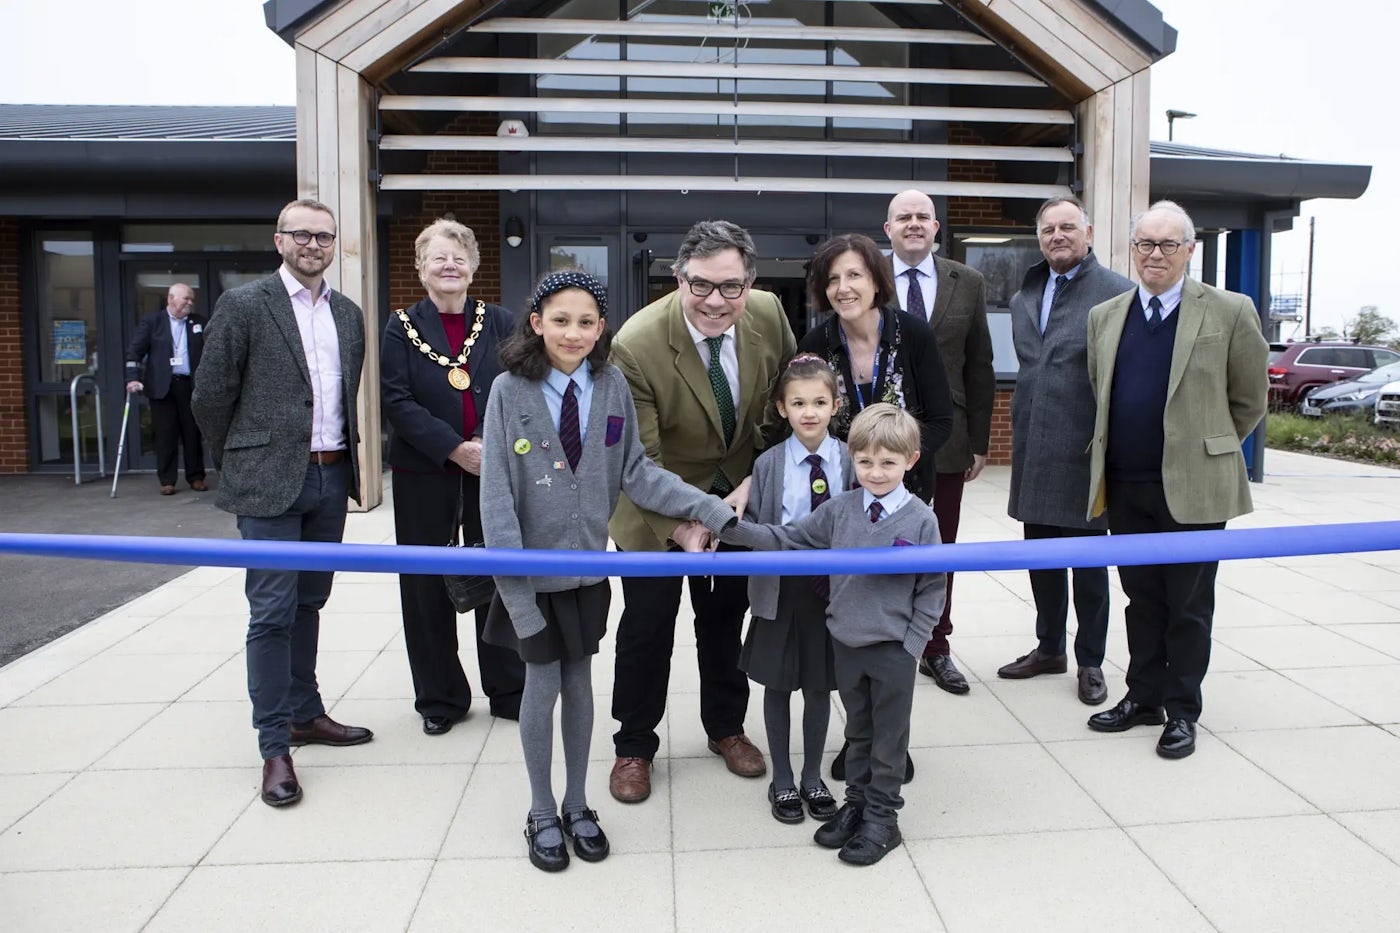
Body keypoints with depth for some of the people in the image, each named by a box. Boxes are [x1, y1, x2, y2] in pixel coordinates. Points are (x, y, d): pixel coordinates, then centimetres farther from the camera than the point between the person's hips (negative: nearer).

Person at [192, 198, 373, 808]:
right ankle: (275, 747, 5)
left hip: (331, 478, 5)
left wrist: (343, 455, 15)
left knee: (308, 604, 15)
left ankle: (305, 713, 28)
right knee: (273, 612, -3)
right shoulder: (244, 305, -5)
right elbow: (211, 396, -3)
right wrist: (240, 464, 5)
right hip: (270, 483, -5)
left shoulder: (348, 314, 12)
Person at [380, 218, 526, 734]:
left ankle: (508, 690, 22)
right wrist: (455, 449, -16)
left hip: (492, 471, 1)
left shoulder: (499, 322, 5)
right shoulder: (402, 326, 2)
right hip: (424, 474, 0)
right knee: (427, 585, 6)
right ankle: (440, 697, 22)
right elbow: (397, 400, -7)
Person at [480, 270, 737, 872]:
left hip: (589, 563, 2)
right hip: (535, 566, -2)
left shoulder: (612, 386, -4)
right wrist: (511, 577, -16)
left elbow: (635, 472, -2)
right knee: (543, 684, 8)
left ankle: (577, 804, 33)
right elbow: (496, 493, -12)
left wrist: (711, 509, -11)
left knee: (579, 681, 14)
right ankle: (542, 813, 29)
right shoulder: (511, 391, -12)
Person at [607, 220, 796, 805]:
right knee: (648, 621, 5)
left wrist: (758, 478, -10)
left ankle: (725, 726, 40)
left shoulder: (769, 314, -16)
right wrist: (683, 526, -42)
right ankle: (634, 746, 27)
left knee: (727, 615, 17)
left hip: (738, 492, 4)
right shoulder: (636, 345, -30)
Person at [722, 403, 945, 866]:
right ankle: (857, 802, 37)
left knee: (889, 737, 12)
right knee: (858, 731, 20)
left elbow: (933, 588, -6)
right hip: (846, 641, 3)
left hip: (893, 648, -3)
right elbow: (786, 539, -2)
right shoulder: (839, 510, -4)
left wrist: (912, 642, -10)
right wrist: (732, 529, -13)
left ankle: (882, 818, 27)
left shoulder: (920, 519, -11)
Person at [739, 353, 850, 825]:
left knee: (819, 686, 13)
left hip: (832, 586, 1)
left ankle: (813, 779, 32)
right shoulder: (768, 464, -5)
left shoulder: (850, 460, -4)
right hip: (782, 587, 0)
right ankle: (782, 781, 29)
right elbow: (753, 528, 0)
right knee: (778, 685, 11)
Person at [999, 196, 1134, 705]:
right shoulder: (1025, 296, 13)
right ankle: (1049, 648, 32)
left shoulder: (1116, 292, -8)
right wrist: (1019, 433, 14)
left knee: (1088, 564, 6)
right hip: (1033, 452, 6)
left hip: (1084, 452, -6)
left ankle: (1090, 662, 20)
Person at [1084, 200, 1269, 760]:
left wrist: (1209, 449, 9)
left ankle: (1182, 710, 21)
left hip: (1193, 487, -3)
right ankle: (1144, 697, 28)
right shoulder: (1104, 316, 8)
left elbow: (1250, 399, 5)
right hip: (1124, 487, 4)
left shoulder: (1230, 313, -3)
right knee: (1142, 600, 14)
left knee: (1189, 604, 7)